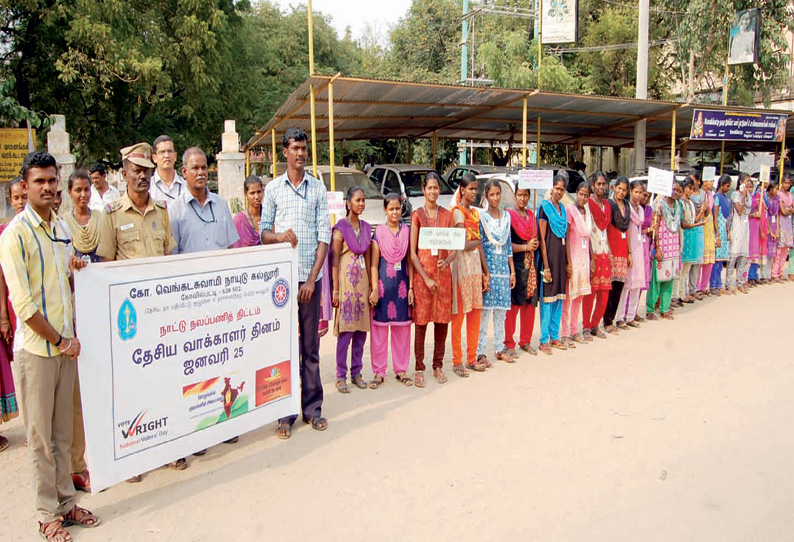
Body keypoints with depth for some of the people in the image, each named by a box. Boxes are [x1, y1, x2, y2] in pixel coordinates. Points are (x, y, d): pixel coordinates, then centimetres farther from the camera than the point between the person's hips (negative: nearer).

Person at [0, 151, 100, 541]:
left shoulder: (61, 227, 11)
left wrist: (75, 271, 3)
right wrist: (59, 339, -11)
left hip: (67, 344, 6)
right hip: (36, 348, -6)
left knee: (62, 432, 15)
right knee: (40, 435, 5)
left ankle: (66, 503, 26)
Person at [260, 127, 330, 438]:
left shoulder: (318, 189, 7)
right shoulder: (273, 188, 7)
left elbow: (324, 236, 2)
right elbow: (263, 232, 8)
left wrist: (312, 278, -5)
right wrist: (280, 235, -16)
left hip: (310, 276, 1)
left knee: (310, 344, 7)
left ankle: (312, 408, 18)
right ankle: (285, 414, 11)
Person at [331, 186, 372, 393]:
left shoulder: (366, 227, 12)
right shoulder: (340, 227, -6)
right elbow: (334, 260, -8)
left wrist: (370, 285, 12)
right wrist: (336, 290, -12)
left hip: (362, 280, 6)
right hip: (346, 279, -6)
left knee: (362, 329, 7)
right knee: (345, 330, -4)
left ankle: (356, 372, 18)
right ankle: (341, 376, 5)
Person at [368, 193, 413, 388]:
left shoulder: (407, 231, 7)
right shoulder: (379, 232, 1)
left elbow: (410, 261, 8)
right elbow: (374, 263, -1)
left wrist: (411, 287, 2)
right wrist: (374, 289, -8)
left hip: (402, 283, 2)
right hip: (383, 283, -2)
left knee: (402, 328, 7)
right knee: (379, 328, 1)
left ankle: (400, 370, 19)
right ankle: (379, 372, 11)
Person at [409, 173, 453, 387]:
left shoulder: (447, 215, 9)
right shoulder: (417, 215, 0)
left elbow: (454, 248, 9)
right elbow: (412, 252, -3)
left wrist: (447, 261, -13)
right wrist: (426, 278, -11)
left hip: (443, 273, 3)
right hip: (422, 272, -3)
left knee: (442, 321, 6)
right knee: (421, 321, 0)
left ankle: (438, 366, 19)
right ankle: (419, 368, 9)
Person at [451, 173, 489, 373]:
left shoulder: (475, 212, 16)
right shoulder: (457, 212, -8)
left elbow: (479, 245, 16)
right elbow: (465, 245, -18)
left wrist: (486, 272, 13)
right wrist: (477, 241, 1)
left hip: (476, 263, 8)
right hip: (462, 262, -8)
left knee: (475, 312, 10)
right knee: (459, 314, -2)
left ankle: (472, 358, 20)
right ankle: (457, 361, 6)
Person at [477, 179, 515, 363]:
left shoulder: (506, 216, 12)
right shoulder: (481, 217, -3)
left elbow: (509, 245, 15)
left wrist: (512, 271, 12)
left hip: (503, 269, 5)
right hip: (487, 268, -5)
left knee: (501, 311, 10)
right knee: (485, 310, -5)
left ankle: (500, 349, 20)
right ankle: (480, 352, 1)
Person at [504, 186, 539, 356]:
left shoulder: (531, 214, 14)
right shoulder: (509, 215, -6)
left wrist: (535, 244, 3)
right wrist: (526, 247, -9)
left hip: (530, 264, 7)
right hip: (515, 263, -6)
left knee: (530, 304, 8)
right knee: (513, 304, -4)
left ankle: (525, 341, 21)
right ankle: (509, 344, 6)